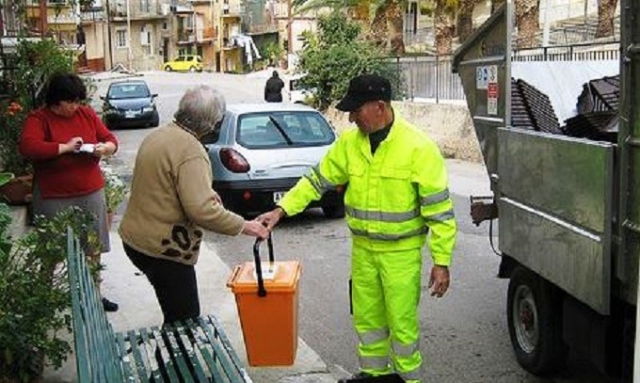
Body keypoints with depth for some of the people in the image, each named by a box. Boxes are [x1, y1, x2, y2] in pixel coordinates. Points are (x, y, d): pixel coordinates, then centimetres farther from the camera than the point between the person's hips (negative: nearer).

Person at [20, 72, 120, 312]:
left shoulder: (87, 114, 6)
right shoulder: (38, 119, -8)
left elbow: (110, 139, 11)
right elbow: (28, 147, -24)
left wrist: (105, 147, -12)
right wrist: (65, 147, -23)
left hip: (91, 192, 5)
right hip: (54, 198, -4)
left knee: (93, 248, 12)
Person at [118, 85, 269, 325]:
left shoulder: (158, 135, 7)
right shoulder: (190, 150, -22)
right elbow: (201, 210, -29)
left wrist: (206, 194, 16)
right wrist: (243, 226, -18)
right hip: (162, 249, -9)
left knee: (177, 316, 21)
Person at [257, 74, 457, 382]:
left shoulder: (418, 148, -17)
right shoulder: (349, 142, -2)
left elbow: (439, 210, -14)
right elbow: (317, 179, 6)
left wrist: (441, 261, -14)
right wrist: (282, 209, -5)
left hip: (401, 252, -5)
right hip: (362, 249, 5)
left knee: (402, 321, 3)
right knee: (366, 318, 17)